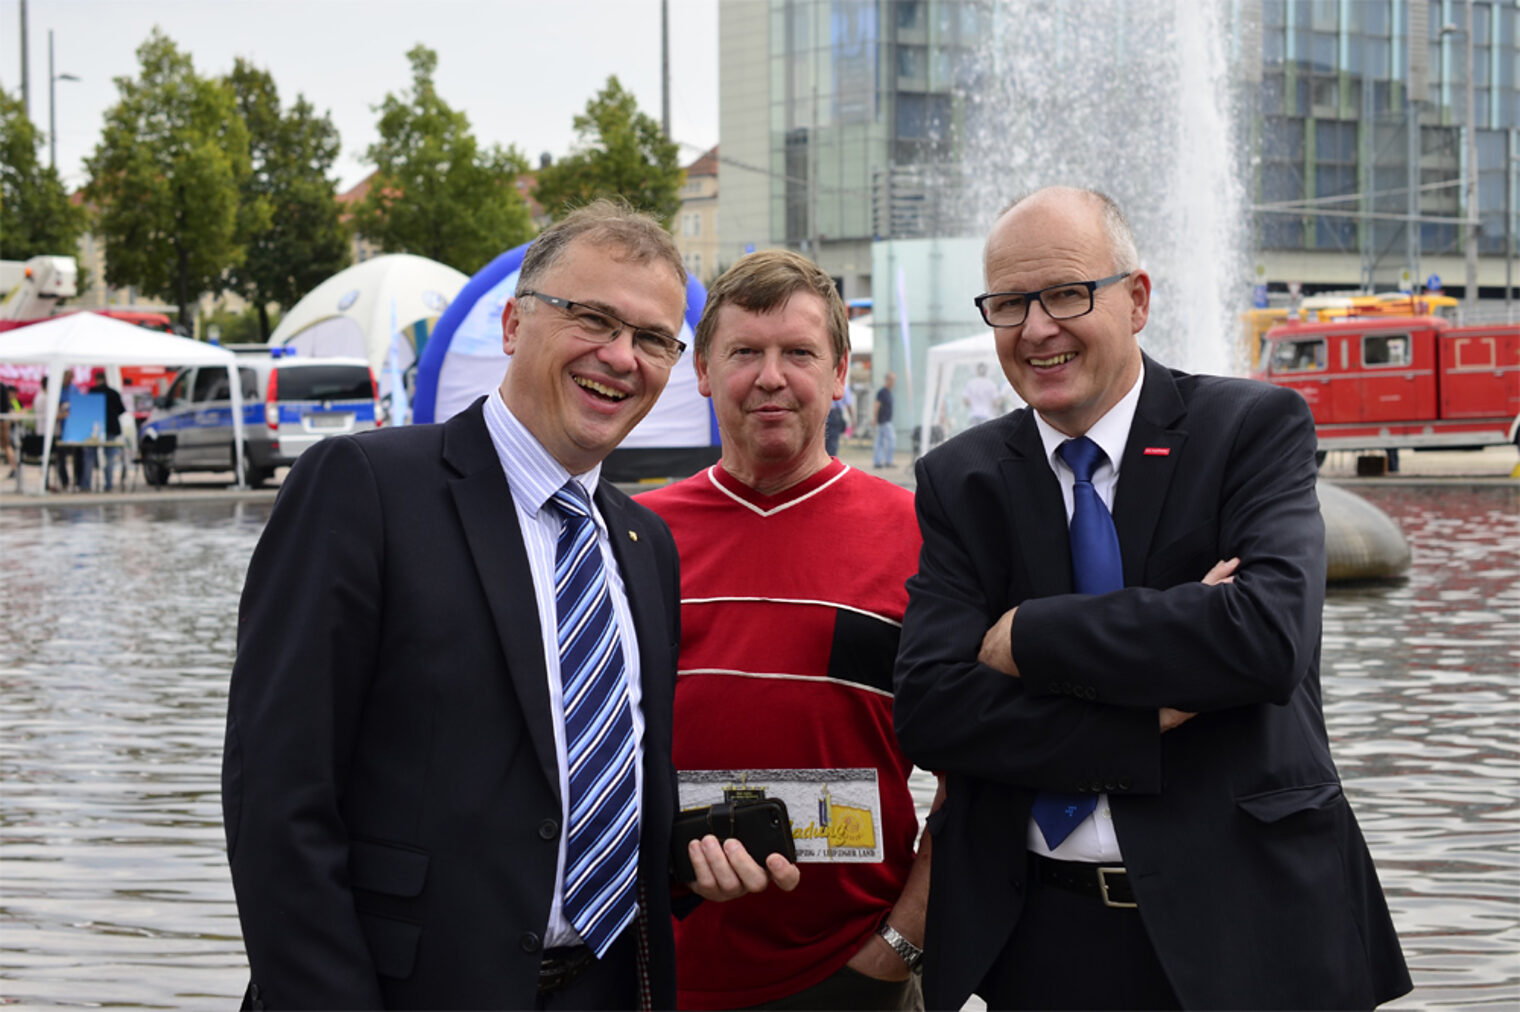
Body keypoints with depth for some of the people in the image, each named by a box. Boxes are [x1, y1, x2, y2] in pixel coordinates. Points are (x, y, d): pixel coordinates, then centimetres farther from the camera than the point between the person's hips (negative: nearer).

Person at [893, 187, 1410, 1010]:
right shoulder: (961, 480, 4)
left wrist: (1026, 636, -15)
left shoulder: (1255, 429, -4)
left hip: (1242, 922, -2)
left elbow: (1268, 634, -21)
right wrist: (1154, 715, -18)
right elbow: (929, 706, -8)